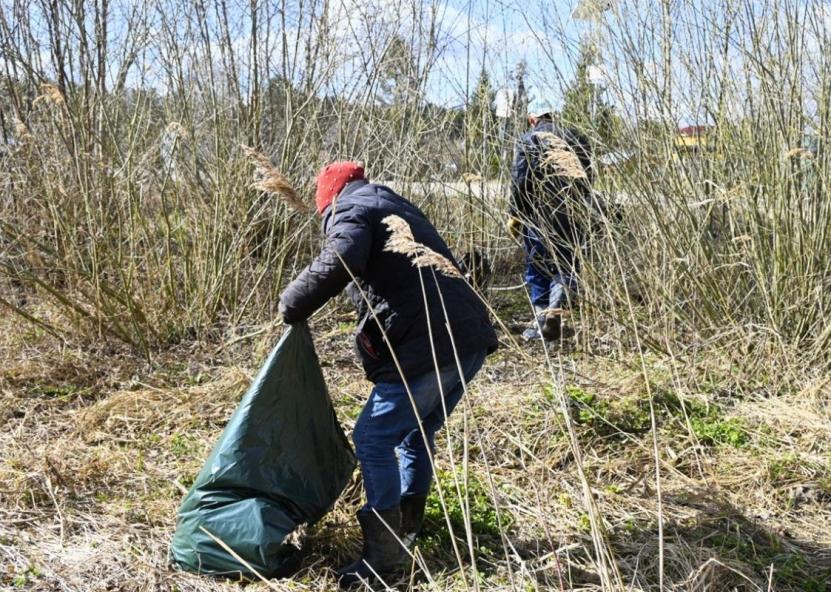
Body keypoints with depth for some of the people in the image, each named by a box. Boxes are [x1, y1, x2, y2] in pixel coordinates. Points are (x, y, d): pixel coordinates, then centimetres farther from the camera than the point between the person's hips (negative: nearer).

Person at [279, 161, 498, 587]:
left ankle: (383, 554, 5)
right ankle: (407, 527, 33)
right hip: (469, 338, 9)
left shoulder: (347, 210, 0)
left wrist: (292, 304, -8)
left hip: (426, 347, -9)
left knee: (373, 440, 0)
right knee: (418, 434, 23)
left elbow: (340, 263, -22)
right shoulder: (394, 205, 28)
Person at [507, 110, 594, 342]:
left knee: (538, 268, 7)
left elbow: (519, 180, -5)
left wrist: (514, 215, 1)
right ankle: (556, 307, -14)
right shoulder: (576, 138, 12)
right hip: (572, 212, 2)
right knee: (567, 264, 8)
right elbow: (587, 177, 11)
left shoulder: (528, 139, 2)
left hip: (539, 211, -2)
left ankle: (540, 319, 7)